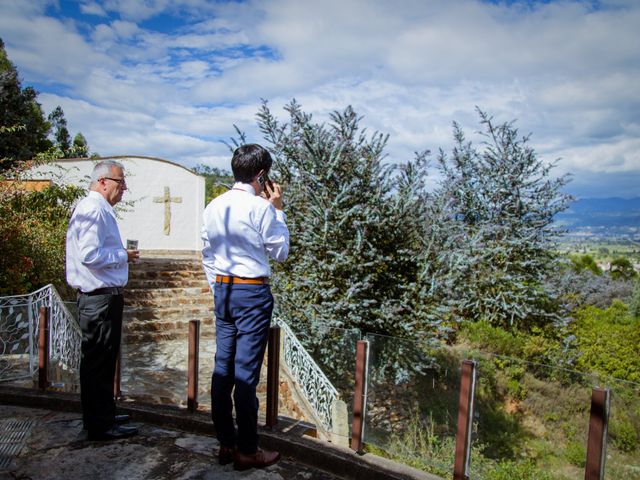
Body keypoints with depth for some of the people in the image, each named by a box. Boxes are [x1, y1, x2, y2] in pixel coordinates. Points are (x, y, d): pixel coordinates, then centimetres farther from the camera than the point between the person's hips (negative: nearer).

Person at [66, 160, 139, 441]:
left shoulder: (99, 209, 16)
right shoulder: (93, 210, -17)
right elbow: (91, 255, -25)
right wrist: (124, 256, -13)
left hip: (104, 295, 11)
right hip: (100, 298, -11)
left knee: (103, 361, 19)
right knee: (98, 362, 0)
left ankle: (103, 416, 32)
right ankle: (100, 426, 12)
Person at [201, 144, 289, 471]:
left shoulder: (213, 207, 8)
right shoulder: (260, 208, -12)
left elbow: (207, 255, 13)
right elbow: (281, 252, -2)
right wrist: (278, 209, 3)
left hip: (222, 290, 7)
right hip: (252, 293, -7)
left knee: (222, 368, 11)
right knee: (246, 372, -1)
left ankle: (225, 443, 24)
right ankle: (247, 451, 11)